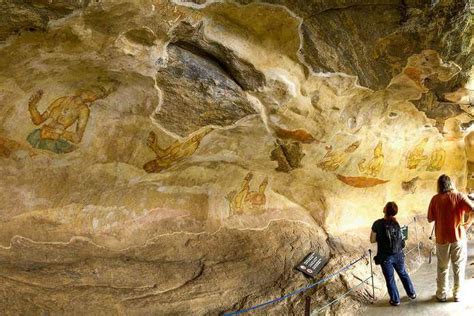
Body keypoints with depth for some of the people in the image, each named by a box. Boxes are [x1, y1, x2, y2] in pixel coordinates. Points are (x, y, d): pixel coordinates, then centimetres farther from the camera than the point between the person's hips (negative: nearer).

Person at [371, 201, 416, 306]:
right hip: (398, 255, 4)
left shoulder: (377, 224, -17)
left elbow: (372, 240, -9)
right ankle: (412, 293, 37)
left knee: (390, 279, 12)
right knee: (404, 274, 24)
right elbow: (400, 237, 9)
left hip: (385, 257, -4)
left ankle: (395, 300, 22)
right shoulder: (396, 223, -4)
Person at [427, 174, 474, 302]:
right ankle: (457, 295, 22)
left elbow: (430, 219, -1)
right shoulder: (459, 196, -7)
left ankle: (442, 295, 22)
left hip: (442, 239, 0)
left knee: (442, 268, 14)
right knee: (459, 268, 14)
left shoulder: (435, 199, -5)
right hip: (459, 237, 0)